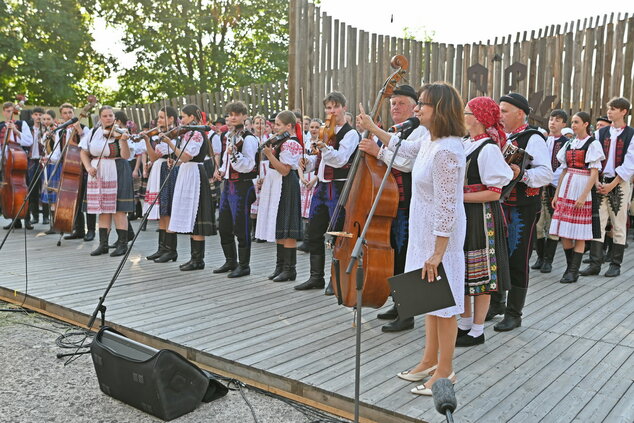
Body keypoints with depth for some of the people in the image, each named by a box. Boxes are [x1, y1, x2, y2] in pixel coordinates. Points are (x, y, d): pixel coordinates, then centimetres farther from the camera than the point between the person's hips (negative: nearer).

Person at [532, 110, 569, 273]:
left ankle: (548, 260, 8)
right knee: (537, 224, 4)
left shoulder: (567, 143, 1)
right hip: (538, 186, 3)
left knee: (553, 226, 0)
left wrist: (550, 180, -15)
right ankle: (540, 257, 15)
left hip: (556, 188, -3)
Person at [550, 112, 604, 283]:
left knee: (579, 232, -2)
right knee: (564, 232, 5)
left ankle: (574, 272, 3)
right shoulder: (569, 144, 13)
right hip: (566, 188, 6)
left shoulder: (593, 144, -4)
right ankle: (570, 267, 18)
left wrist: (584, 196, -17)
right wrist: (556, 194, 13)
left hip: (583, 187, -6)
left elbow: (594, 173, -9)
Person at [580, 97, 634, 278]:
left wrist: (612, 185, -12)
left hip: (619, 184, -3)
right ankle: (595, 263, 4)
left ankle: (615, 264, 11)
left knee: (618, 225, 3)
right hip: (601, 183, 3)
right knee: (597, 223, 1)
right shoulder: (601, 133, 9)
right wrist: (597, 181, -7)